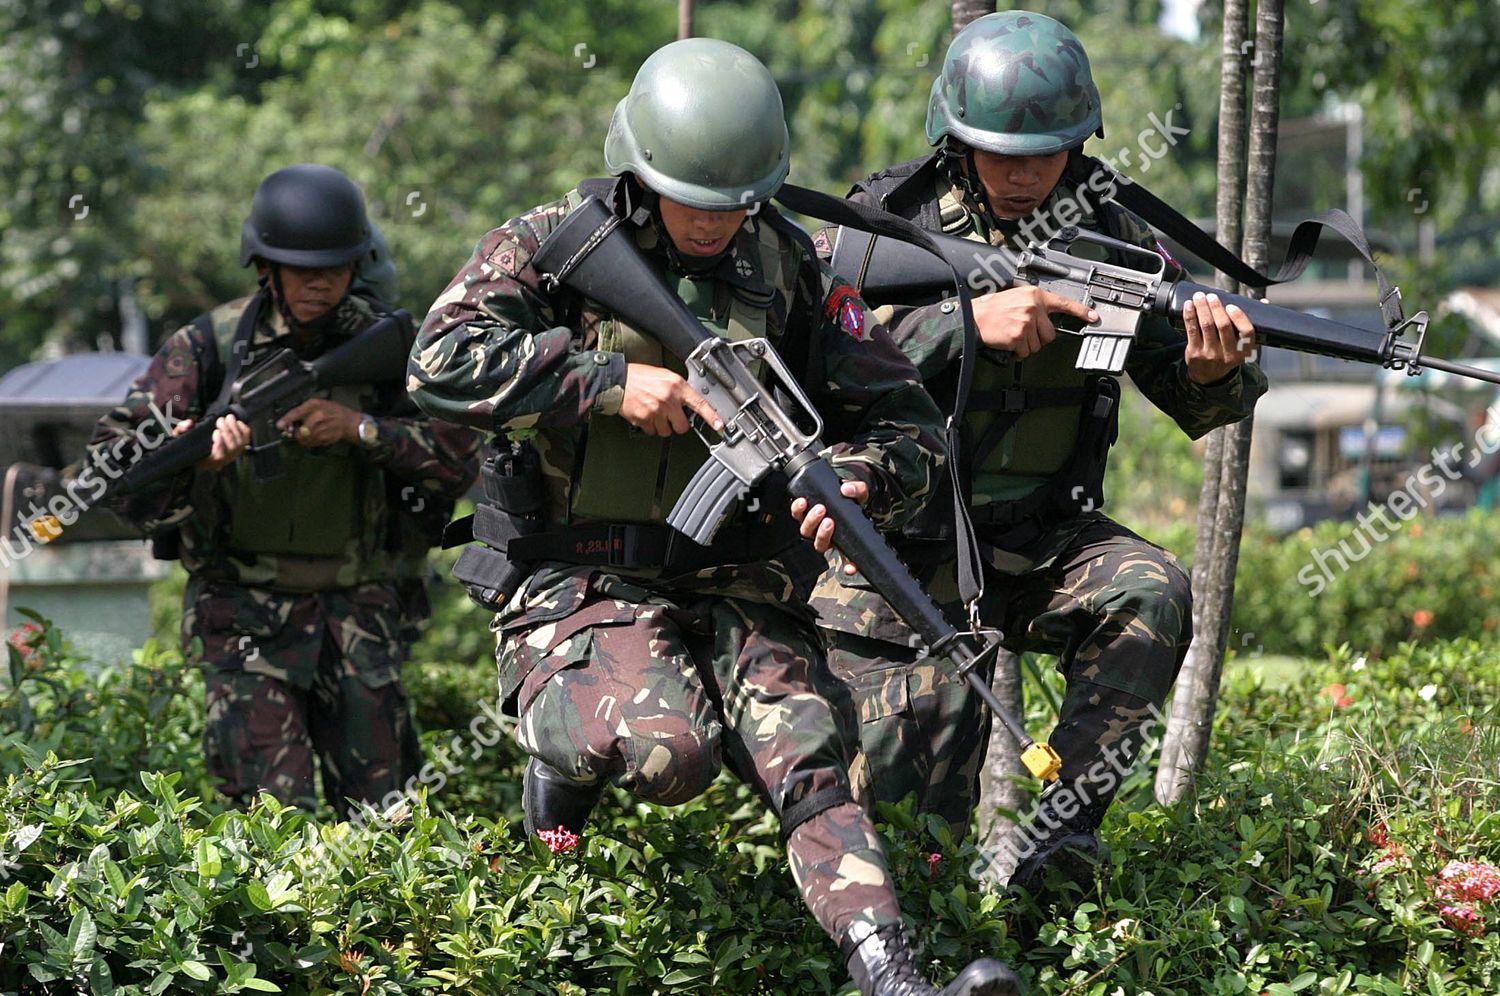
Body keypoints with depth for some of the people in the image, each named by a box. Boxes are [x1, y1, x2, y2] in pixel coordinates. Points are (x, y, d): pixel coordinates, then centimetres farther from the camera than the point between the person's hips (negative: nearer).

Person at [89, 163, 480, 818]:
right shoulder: (208, 346, -4)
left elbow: (459, 460, -4)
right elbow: (113, 452, -9)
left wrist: (360, 429, -17)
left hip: (356, 608, 2)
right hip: (245, 608, -2)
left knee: (380, 808, 3)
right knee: (275, 807, -11)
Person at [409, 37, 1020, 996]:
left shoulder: (789, 263, 9)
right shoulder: (557, 243, 0)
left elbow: (907, 420, 11)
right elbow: (444, 360, -15)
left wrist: (855, 481, -13)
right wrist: (611, 382, -19)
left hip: (744, 593, 4)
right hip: (592, 589, -3)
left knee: (813, 751, -21)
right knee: (670, 753, -30)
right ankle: (563, 749, 3)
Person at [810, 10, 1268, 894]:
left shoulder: (1110, 237, 0)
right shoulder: (886, 220, -8)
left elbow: (1199, 405, -2)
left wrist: (1216, 370, -27)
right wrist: (970, 322, -34)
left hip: (1037, 539, 2)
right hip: (896, 542, -2)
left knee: (1153, 593, -28)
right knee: (897, 781, -10)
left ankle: (1066, 818, -20)